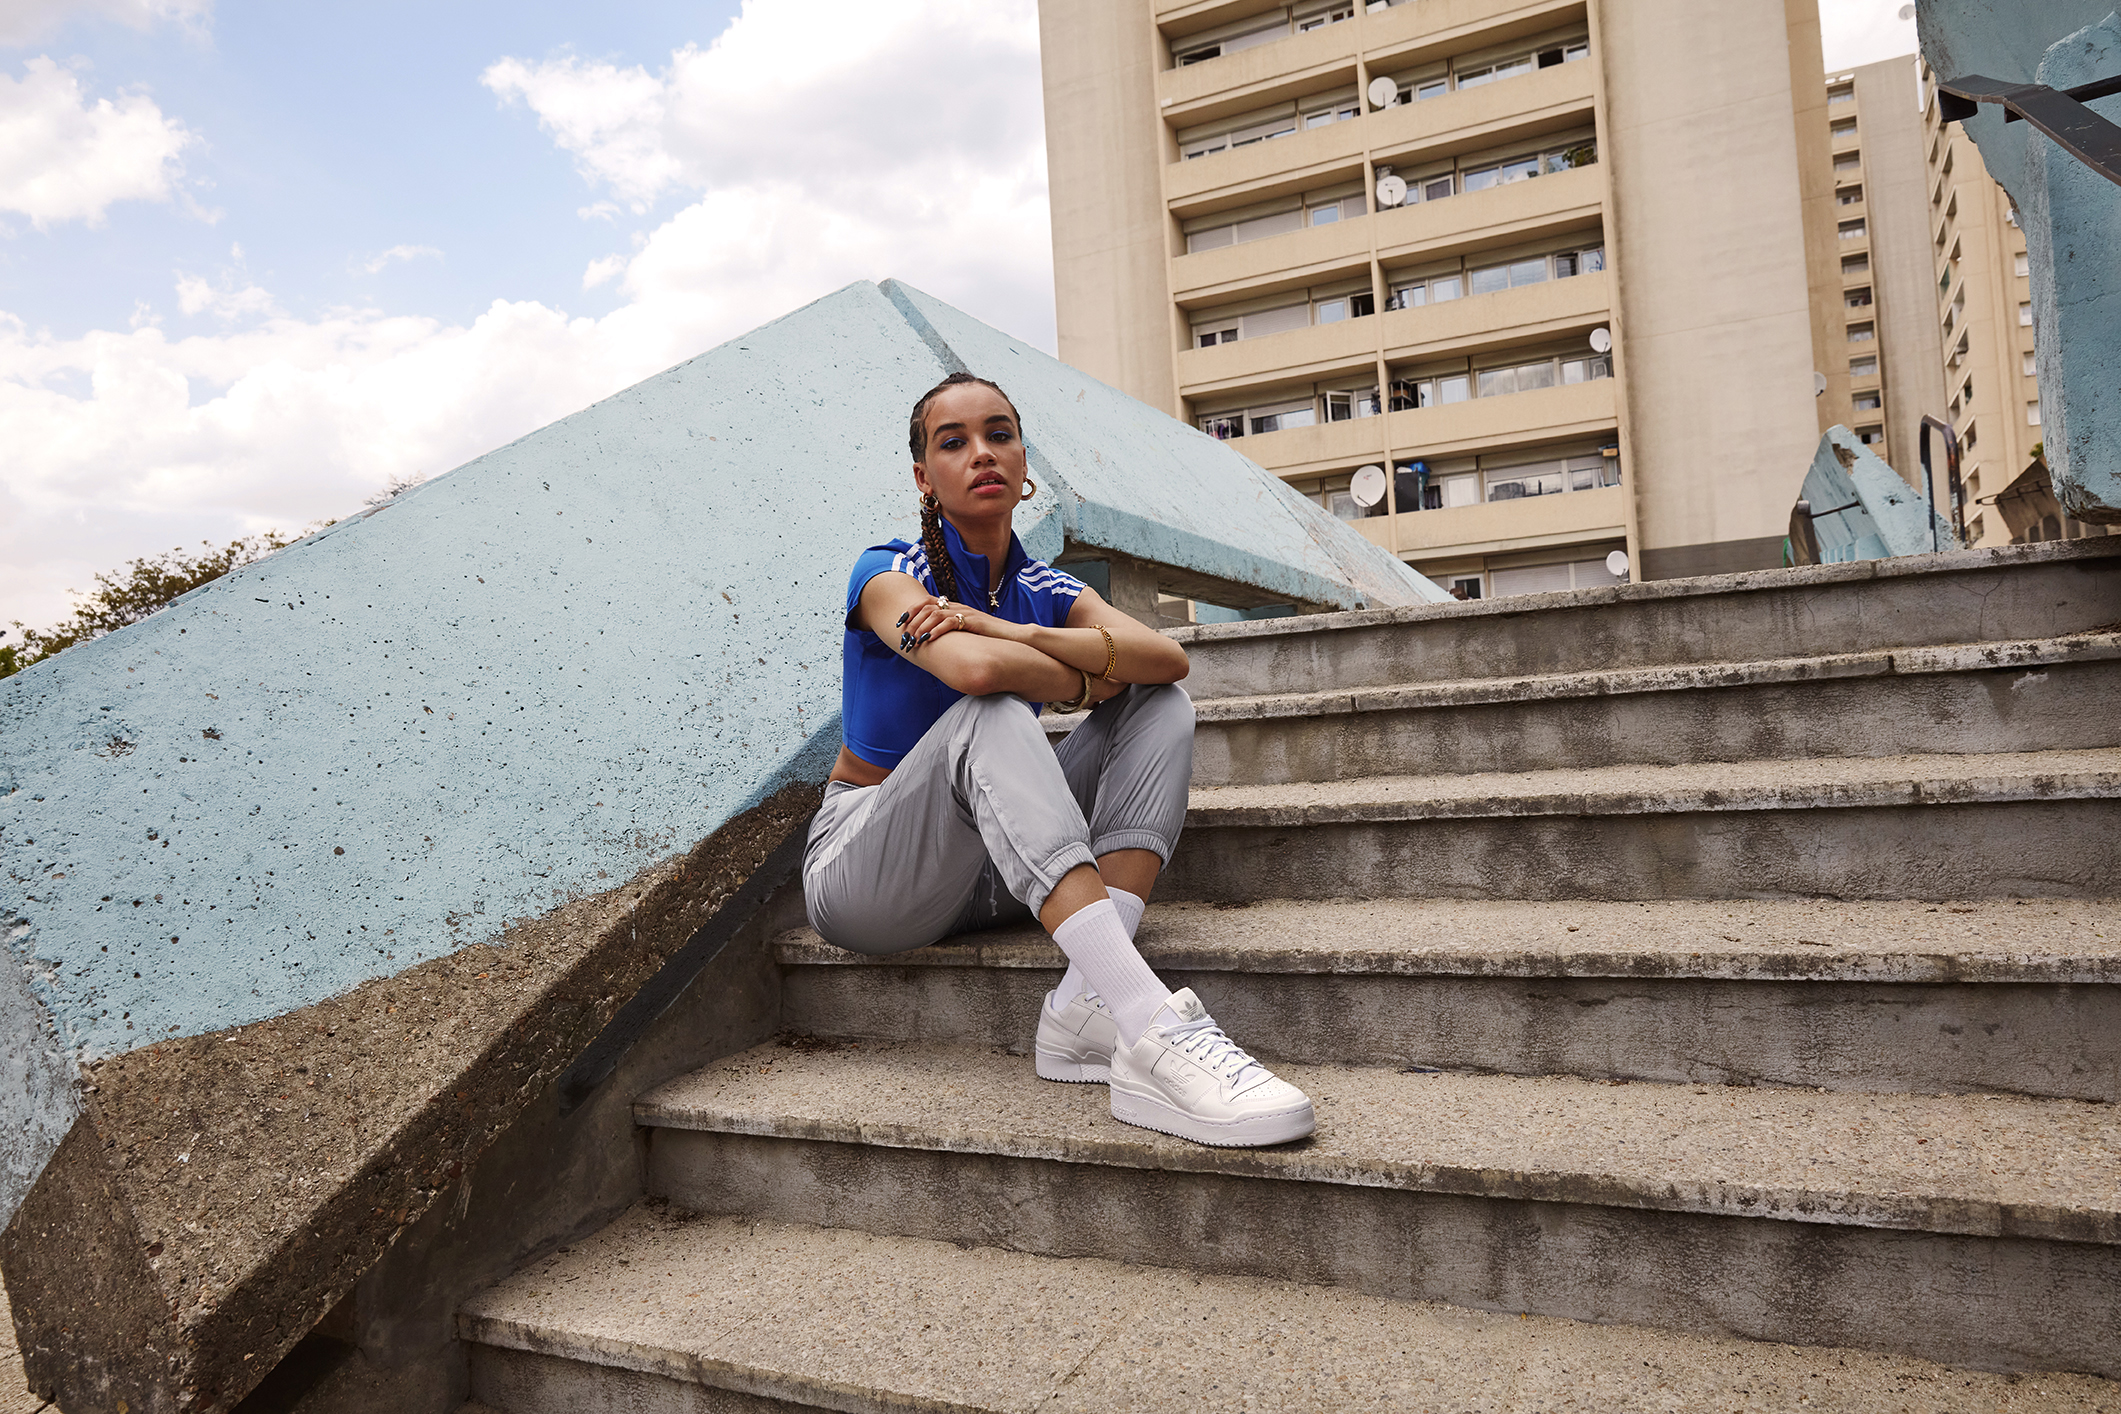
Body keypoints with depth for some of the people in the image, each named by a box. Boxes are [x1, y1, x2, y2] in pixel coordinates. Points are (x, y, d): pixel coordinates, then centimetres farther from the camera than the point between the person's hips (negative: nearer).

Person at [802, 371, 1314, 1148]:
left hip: (987, 874, 6)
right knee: (990, 716, -34)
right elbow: (975, 669, -33)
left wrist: (1010, 630, -26)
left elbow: (1167, 657, -15)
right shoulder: (887, 574, -10)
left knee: (1160, 705, -9)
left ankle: (1085, 1006, -30)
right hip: (865, 873, -5)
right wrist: (1084, 682, -14)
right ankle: (1151, 1031, -49)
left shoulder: (1046, 591, 5)